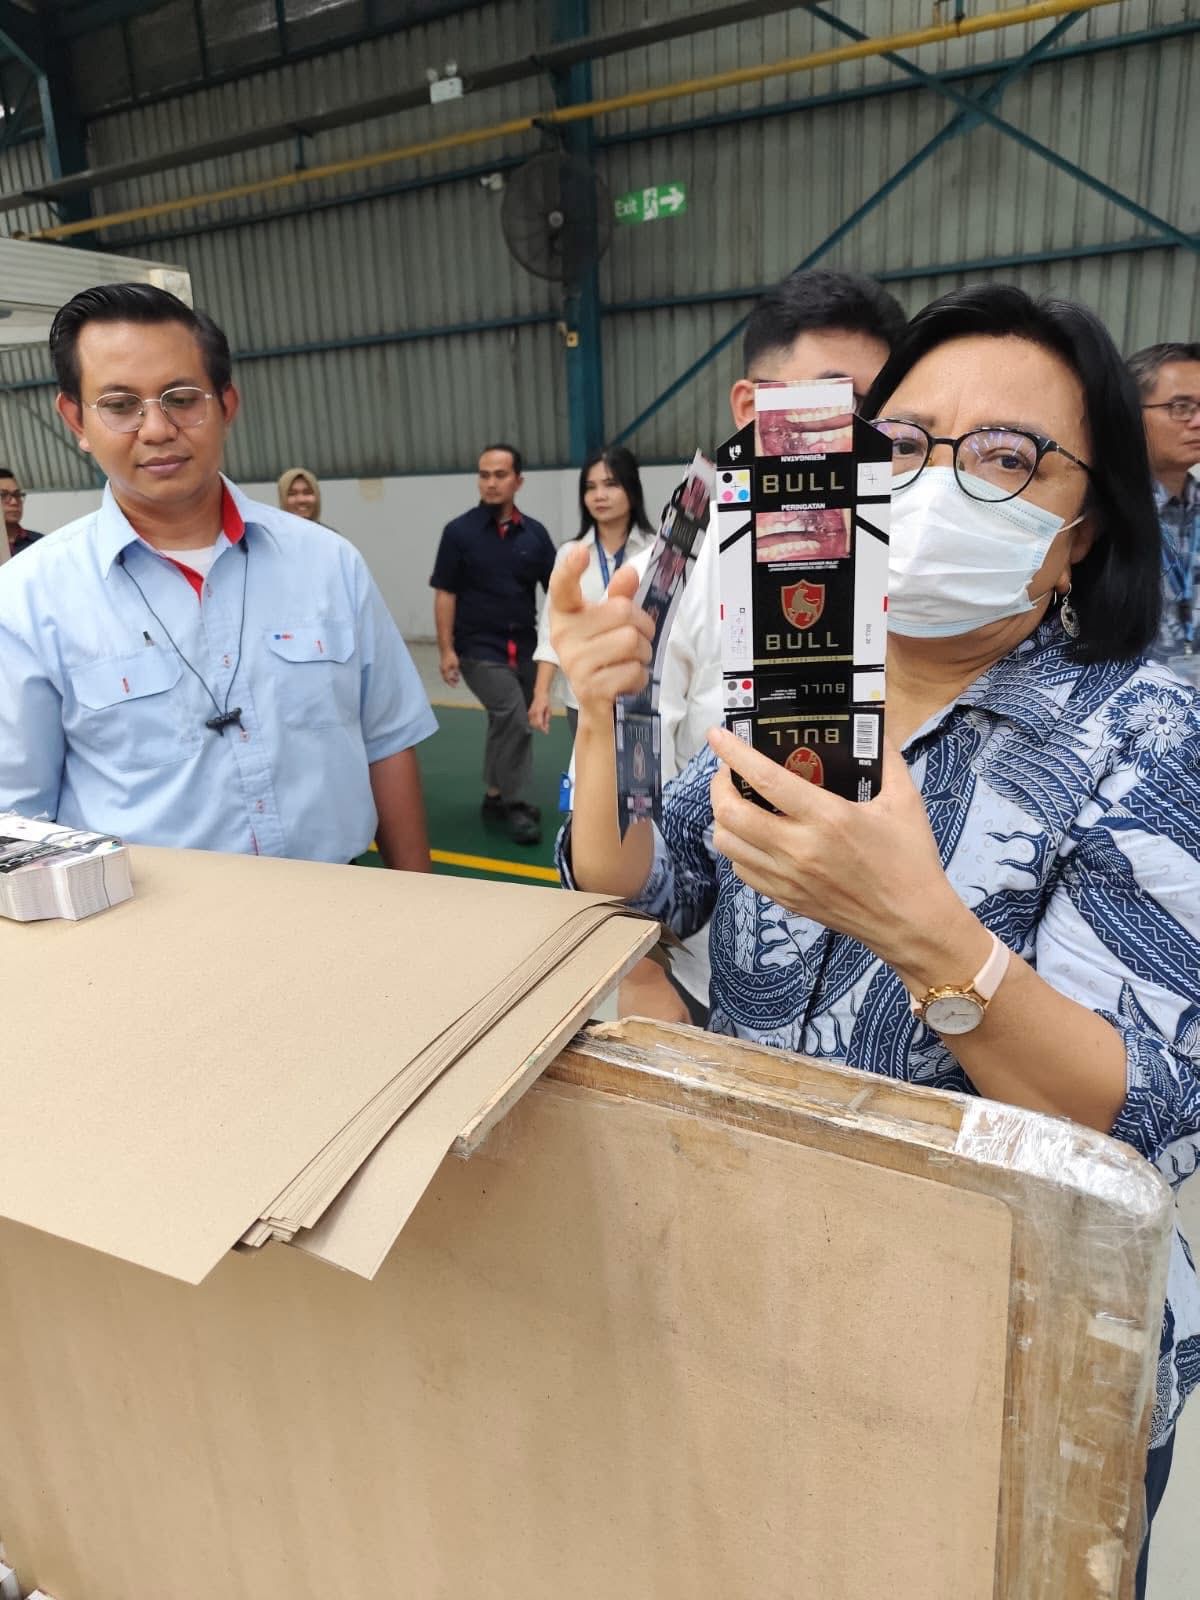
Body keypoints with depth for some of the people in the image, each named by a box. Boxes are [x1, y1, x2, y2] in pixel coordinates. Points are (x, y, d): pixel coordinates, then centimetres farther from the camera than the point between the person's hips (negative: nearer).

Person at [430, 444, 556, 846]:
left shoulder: (534, 533, 3)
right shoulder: (460, 531, -5)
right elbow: (445, 594, -4)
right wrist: (446, 649, -10)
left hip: (524, 647, 4)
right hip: (479, 648, -4)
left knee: (507, 724, 13)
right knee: (514, 719, -17)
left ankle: (495, 797, 30)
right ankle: (517, 806, -5)